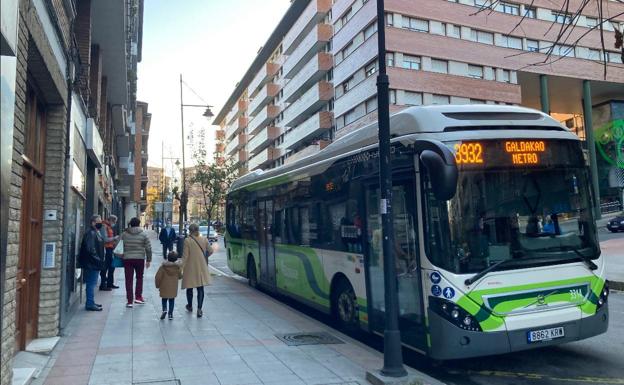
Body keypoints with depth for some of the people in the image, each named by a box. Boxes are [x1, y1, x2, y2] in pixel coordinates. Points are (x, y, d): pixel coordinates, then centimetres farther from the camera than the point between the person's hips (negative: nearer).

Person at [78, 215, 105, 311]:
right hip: (91, 263, -10)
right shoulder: (90, 233, -16)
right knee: (91, 283, -5)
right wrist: (97, 260, -21)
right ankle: (90, 304, 0)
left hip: (94, 263, 10)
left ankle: (91, 302, 24)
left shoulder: (96, 232, 17)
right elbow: (90, 249, -25)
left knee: (92, 283, 16)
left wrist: (100, 260, 17)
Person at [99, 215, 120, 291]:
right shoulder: (104, 226, -13)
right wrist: (114, 238, -11)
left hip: (110, 249, 10)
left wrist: (114, 240, 11)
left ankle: (110, 283, 24)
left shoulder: (109, 227, 16)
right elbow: (105, 239, -20)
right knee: (105, 268, -4)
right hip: (105, 249, -10)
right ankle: (103, 285, 3)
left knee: (112, 267, 15)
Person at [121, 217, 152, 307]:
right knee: (139, 278, 18)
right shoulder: (143, 234, -1)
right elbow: (148, 248, -2)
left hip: (127, 259, 1)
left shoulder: (124, 234, 2)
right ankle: (138, 297, 15)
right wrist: (149, 260, 6)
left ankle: (129, 301, 6)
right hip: (140, 259, -1)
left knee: (129, 280, 6)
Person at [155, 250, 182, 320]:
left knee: (164, 299, 16)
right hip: (173, 288, 1)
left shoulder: (163, 266, -10)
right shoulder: (177, 267, -7)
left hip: (164, 287, -1)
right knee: (172, 300, 11)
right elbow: (180, 276, 6)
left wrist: (157, 285, 5)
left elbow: (158, 277, -8)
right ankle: (170, 313, 10)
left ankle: (164, 309, -6)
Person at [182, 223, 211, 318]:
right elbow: (210, 251, 7)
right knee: (200, 289, 4)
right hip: (201, 268, 2)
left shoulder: (187, 241, -12)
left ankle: (190, 306, 34)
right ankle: (199, 310, -3)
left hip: (190, 268, -2)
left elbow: (185, 256, -12)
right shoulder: (204, 240, -2)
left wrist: (181, 267, -7)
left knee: (189, 288, 16)